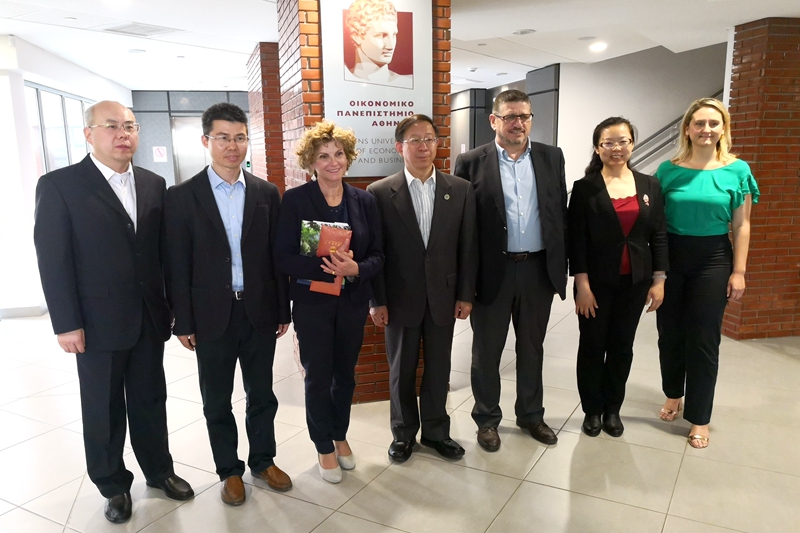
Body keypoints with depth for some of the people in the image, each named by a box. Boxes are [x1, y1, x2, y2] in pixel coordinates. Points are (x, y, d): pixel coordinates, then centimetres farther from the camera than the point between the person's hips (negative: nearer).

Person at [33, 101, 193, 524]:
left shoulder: (154, 184, 5)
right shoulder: (58, 185, -7)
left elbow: (163, 250, 7)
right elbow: (53, 261, -9)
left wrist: (170, 305, 6)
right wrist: (66, 324, -11)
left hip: (149, 318, 4)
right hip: (98, 324, -3)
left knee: (151, 401, 16)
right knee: (104, 409, 13)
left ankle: (159, 470, 35)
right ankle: (113, 485, 32)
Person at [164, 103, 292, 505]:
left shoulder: (266, 193, 2)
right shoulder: (182, 196, -4)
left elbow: (276, 256, 4)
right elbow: (177, 265, -4)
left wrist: (283, 310, 4)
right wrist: (183, 322, -5)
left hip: (260, 313, 2)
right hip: (211, 316, -1)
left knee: (262, 394, 15)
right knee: (216, 400, 13)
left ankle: (263, 461, 35)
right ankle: (229, 470, 33)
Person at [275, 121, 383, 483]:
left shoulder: (364, 201, 1)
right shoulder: (295, 200, -9)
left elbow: (377, 255, 1)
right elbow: (283, 257, -12)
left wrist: (355, 269, -20)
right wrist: (324, 266, -27)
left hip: (353, 302, 3)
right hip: (312, 303, -3)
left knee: (345, 374, 17)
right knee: (318, 377, 8)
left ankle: (340, 436, 40)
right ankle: (324, 447, 29)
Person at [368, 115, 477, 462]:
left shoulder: (461, 190, 1)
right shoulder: (380, 193, -5)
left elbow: (468, 247, 3)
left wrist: (466, 294, 1)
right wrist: (377, 300, -6)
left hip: (443, 296, 2)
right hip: (400, 298, -1)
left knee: (439, 368, 14)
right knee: (401, 370, 12)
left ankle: (436, 430, 33)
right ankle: (404, 433, 31)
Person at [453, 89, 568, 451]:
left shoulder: (552, 158, 6)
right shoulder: (471, 162, -4)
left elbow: (561, 214, 8)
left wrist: (561, 266, 4)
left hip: (539, 269, 3)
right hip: (491, 272, -3)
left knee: (532, 348, 17)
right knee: (486, 350, 11)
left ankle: (531, 414, 37)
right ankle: (487, 419, 30)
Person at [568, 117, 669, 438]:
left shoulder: (649, 186, 5)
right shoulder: (585, 188, -5)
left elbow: (658, 235, 6)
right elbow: (577, 240, -8)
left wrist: (659, 280, 2)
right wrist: (582, 285, -13)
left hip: (635, 282, 3)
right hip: (596, 282, -3)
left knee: (622, 346, 12)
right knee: (592, 346, 8)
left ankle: (612, 409, 29)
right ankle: (592, 410, 25)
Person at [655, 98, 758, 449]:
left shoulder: (737, 170, -2)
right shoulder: (668, 170, -1)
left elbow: (741, 226, -1)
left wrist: (739, 271, -4)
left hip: (713, 261, -1)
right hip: (671, 258, 1)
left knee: (703, 339, 5)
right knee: (670, 333, 12)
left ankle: (699, 418, 20)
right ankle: (673, 395, 37)